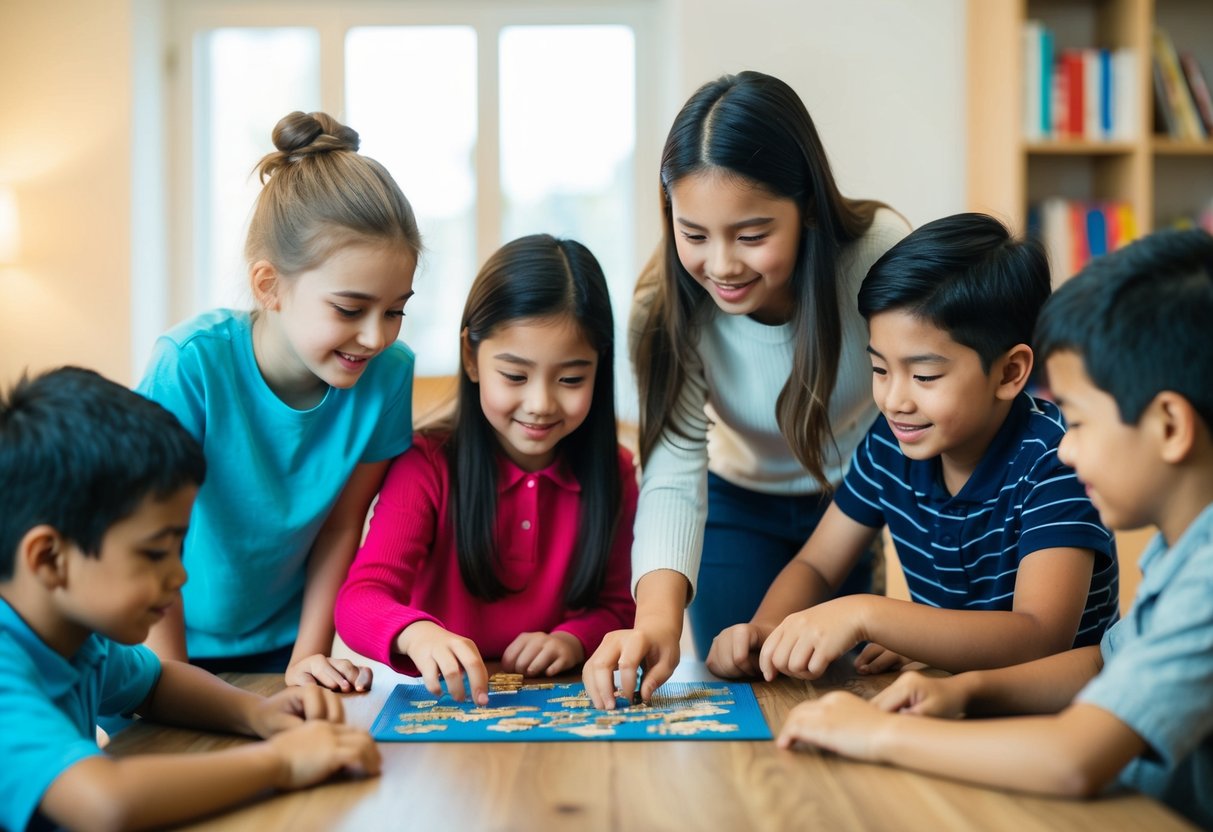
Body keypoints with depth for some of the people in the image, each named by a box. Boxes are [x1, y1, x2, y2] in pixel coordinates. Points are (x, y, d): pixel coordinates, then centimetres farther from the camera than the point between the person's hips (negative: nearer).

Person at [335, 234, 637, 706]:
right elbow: (358, 600, -20)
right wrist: (417, 634, -42)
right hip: (446, 703, -2)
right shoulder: (427, 466, -9)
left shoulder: (612, 473, 1)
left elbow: (616, 606, 9)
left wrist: (573, 641, -14)